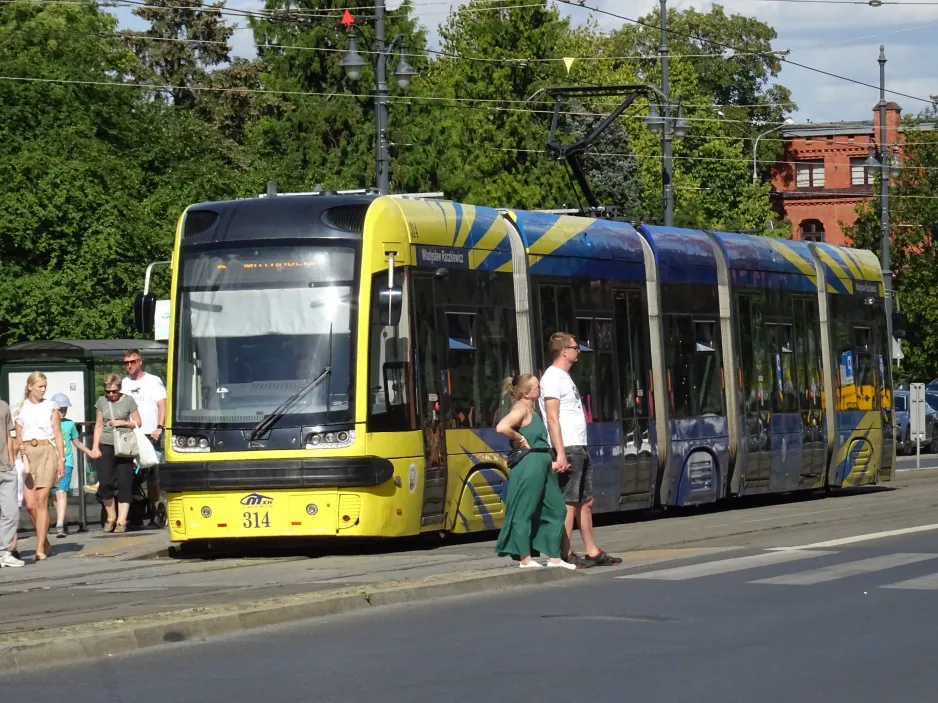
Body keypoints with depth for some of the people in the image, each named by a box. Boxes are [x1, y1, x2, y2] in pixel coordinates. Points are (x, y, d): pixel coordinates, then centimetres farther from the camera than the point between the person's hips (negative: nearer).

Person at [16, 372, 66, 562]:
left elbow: (57, 434, 6)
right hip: (27, 454, 2)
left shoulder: (50, 407, 6)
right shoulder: (21, 408, 10)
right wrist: (20, 453, -7)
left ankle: (40, 548, -7)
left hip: (47, 453, -2)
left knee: (41, 502, -8)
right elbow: (18, 437, 11)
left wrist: (61, 460, -1)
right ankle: (45, 541, 17)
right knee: (30, 504, -3)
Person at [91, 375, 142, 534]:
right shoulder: (102, 402, 9)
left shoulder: (128, 401, 2)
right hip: (106, 447, 2)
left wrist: (123, 422, -10)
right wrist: (95, 447, 5)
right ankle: (111, 517, 12)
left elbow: (138, 423, 6)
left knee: (124, 484, -5)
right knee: (104, 483, -5)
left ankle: (121, 521, -2)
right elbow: (98, 425, 13)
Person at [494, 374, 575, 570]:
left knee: (555, 508, 11)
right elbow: (501, 427, -29)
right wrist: (521, 440, -17)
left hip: (542, 466, 10)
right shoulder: (521, 409, -13)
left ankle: (554, 557, 16)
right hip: (528, 466, -10)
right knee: (524, 513, -3)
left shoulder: (532, 410, 17)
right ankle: (526, 559, 2)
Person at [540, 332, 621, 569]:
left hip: (579, 449, 10)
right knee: (569, 503, -8)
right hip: (568, 450, -10)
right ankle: (567, 555, -6)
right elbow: (552, 418, -17)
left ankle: (592, 552, 16)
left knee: (586, 502, 12)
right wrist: (561, 454, -23)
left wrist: (579, 449, 17)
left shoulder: (565, 377, 19)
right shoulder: (553, 377, -10)